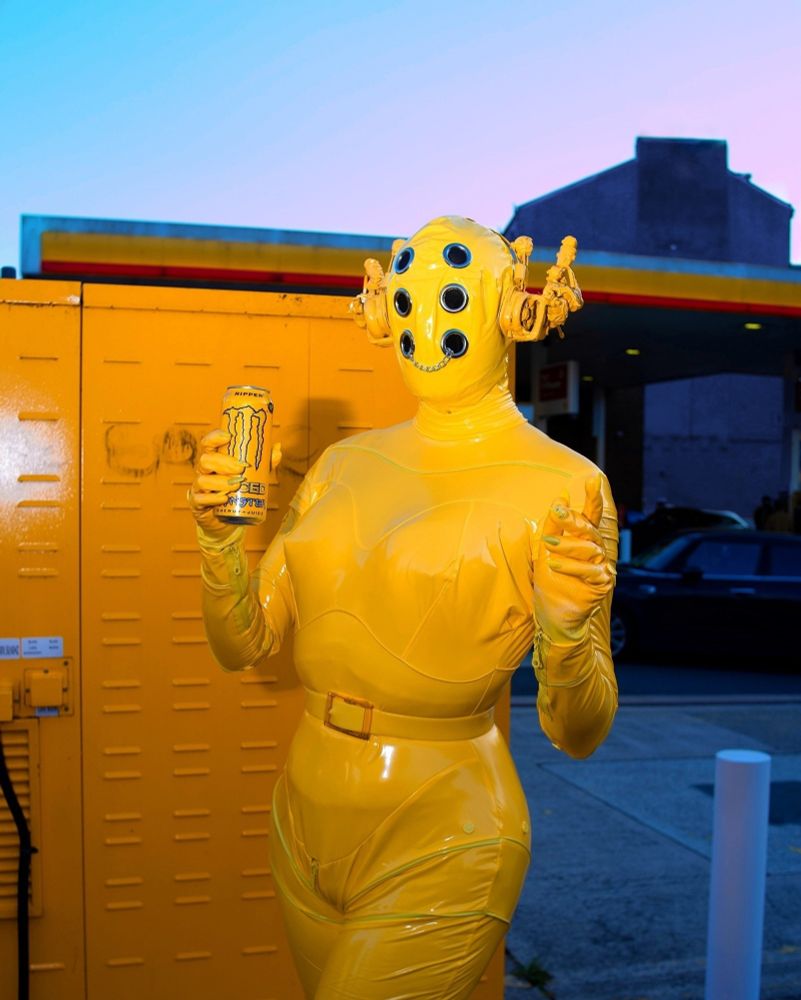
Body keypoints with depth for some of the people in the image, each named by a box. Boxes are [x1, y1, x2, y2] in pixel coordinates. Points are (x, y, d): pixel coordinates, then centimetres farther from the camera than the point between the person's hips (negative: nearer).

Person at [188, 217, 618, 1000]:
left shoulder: (561, 487, -13)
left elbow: (576, 733, -10)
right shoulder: (345, 465, 1)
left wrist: (565, 630, -29)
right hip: (307, 821, 6)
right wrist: (218, 534, -11)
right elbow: (243, 644, 5)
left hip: (438, 848, -5)